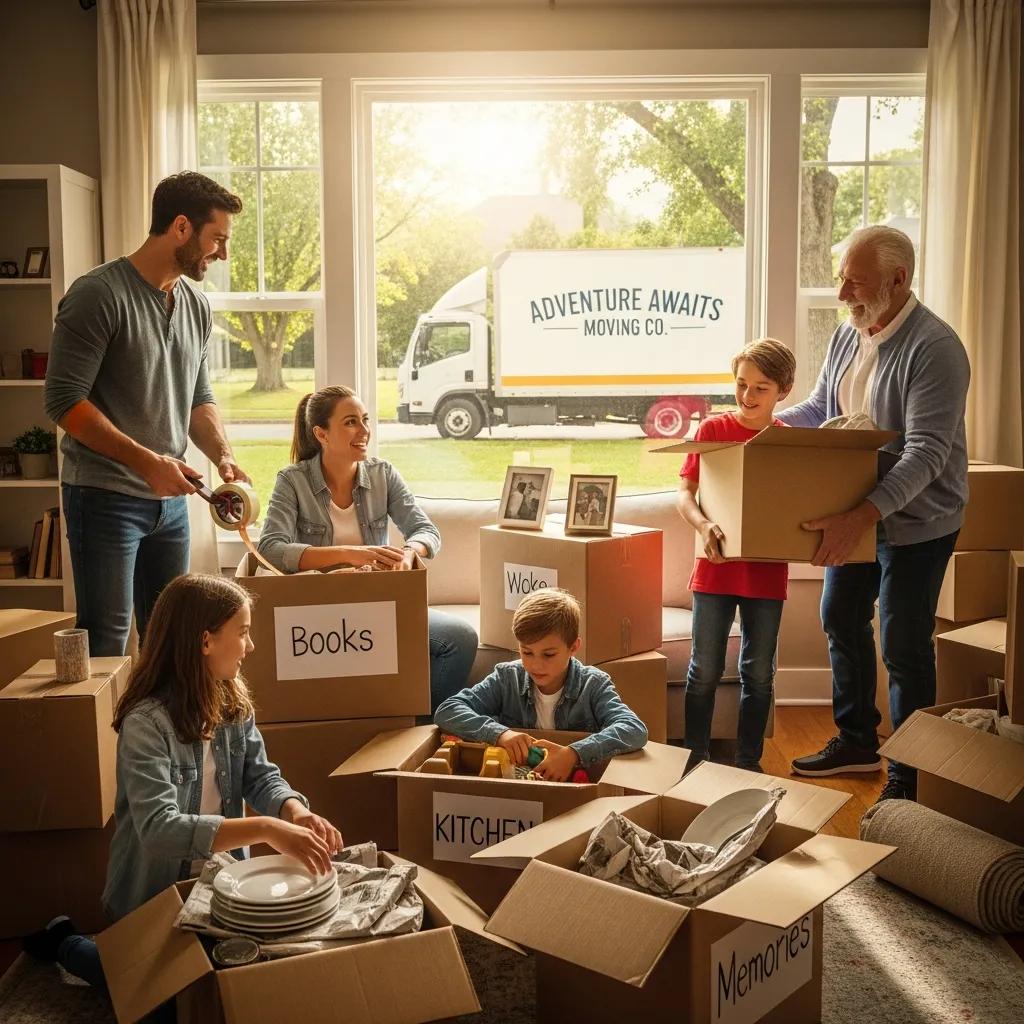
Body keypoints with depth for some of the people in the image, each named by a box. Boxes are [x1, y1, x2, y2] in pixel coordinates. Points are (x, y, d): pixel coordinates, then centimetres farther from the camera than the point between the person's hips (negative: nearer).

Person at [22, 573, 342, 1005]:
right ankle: (64, 944, 31)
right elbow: (159, 827, -40)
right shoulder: (146, 722, -30)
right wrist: (265, 829, -49)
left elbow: (261, 776, -6)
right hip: (154, 896, -6)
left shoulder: (233, 703, -6)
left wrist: (294, 812, -30)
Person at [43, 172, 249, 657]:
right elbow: (65, 401, -16)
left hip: (170, 499, 7)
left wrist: (223, 456, -1)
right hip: (105, 497, -7)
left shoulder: (197, 305, 10)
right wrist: (147, 461, -21)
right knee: (107, 641, -1)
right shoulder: (99, 294, -12)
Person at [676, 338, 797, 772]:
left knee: (759, 673, 12)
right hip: (715, 569, -1)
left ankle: (748, 761, 26)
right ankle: (695, 757, 22)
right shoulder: (713, 429, -3)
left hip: (767, 571, 1)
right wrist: (703, 525, -26)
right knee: (705, 671, 7)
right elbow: (684, 492, -7)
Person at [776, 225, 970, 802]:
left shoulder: (934, 347, -23)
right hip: (857, 514, 8)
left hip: (916, 521, -8)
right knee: (842, 619, 18)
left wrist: (863, 515, -41)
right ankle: (857, 741, 36)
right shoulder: (848, 336, 3)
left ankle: (908, 779, 15)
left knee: (904, 648, -1)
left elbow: (926, 452, -31)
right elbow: (818, 410, 15)